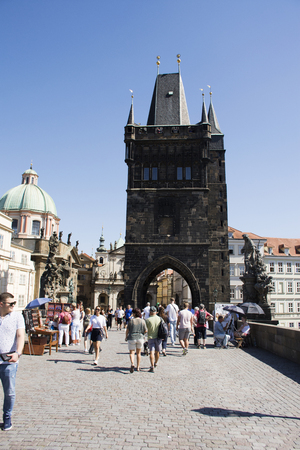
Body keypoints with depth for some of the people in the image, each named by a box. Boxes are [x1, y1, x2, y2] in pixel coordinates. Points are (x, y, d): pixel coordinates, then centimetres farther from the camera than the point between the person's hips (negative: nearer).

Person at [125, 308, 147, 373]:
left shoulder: (131, 321, -8)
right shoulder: (142, 321, -5)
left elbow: (127, 330, 0)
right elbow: (145, 331, -1)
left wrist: (126, 337, 16)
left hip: (132, 338, -2)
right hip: (140, 338, 2)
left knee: (131, 352, 6)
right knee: (138, 353, 17)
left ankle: (132, 364, -21)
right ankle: (138, 367, 21)